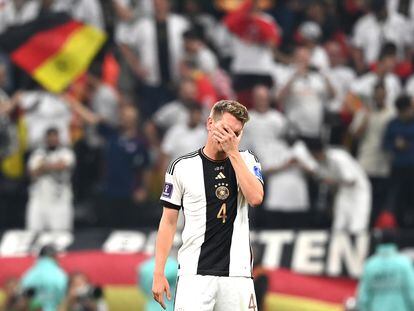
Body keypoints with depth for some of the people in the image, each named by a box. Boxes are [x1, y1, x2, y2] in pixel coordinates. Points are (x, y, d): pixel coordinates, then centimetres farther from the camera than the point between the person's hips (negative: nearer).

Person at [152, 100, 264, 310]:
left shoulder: (246, 161, 8)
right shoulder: (182, 167, 3)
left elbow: (255, 198, -11)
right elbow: (168, 222, 5)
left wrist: (233, 152, -10)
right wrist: (159, 273, -1)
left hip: (236, 274, 2)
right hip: (194, 274, -2)